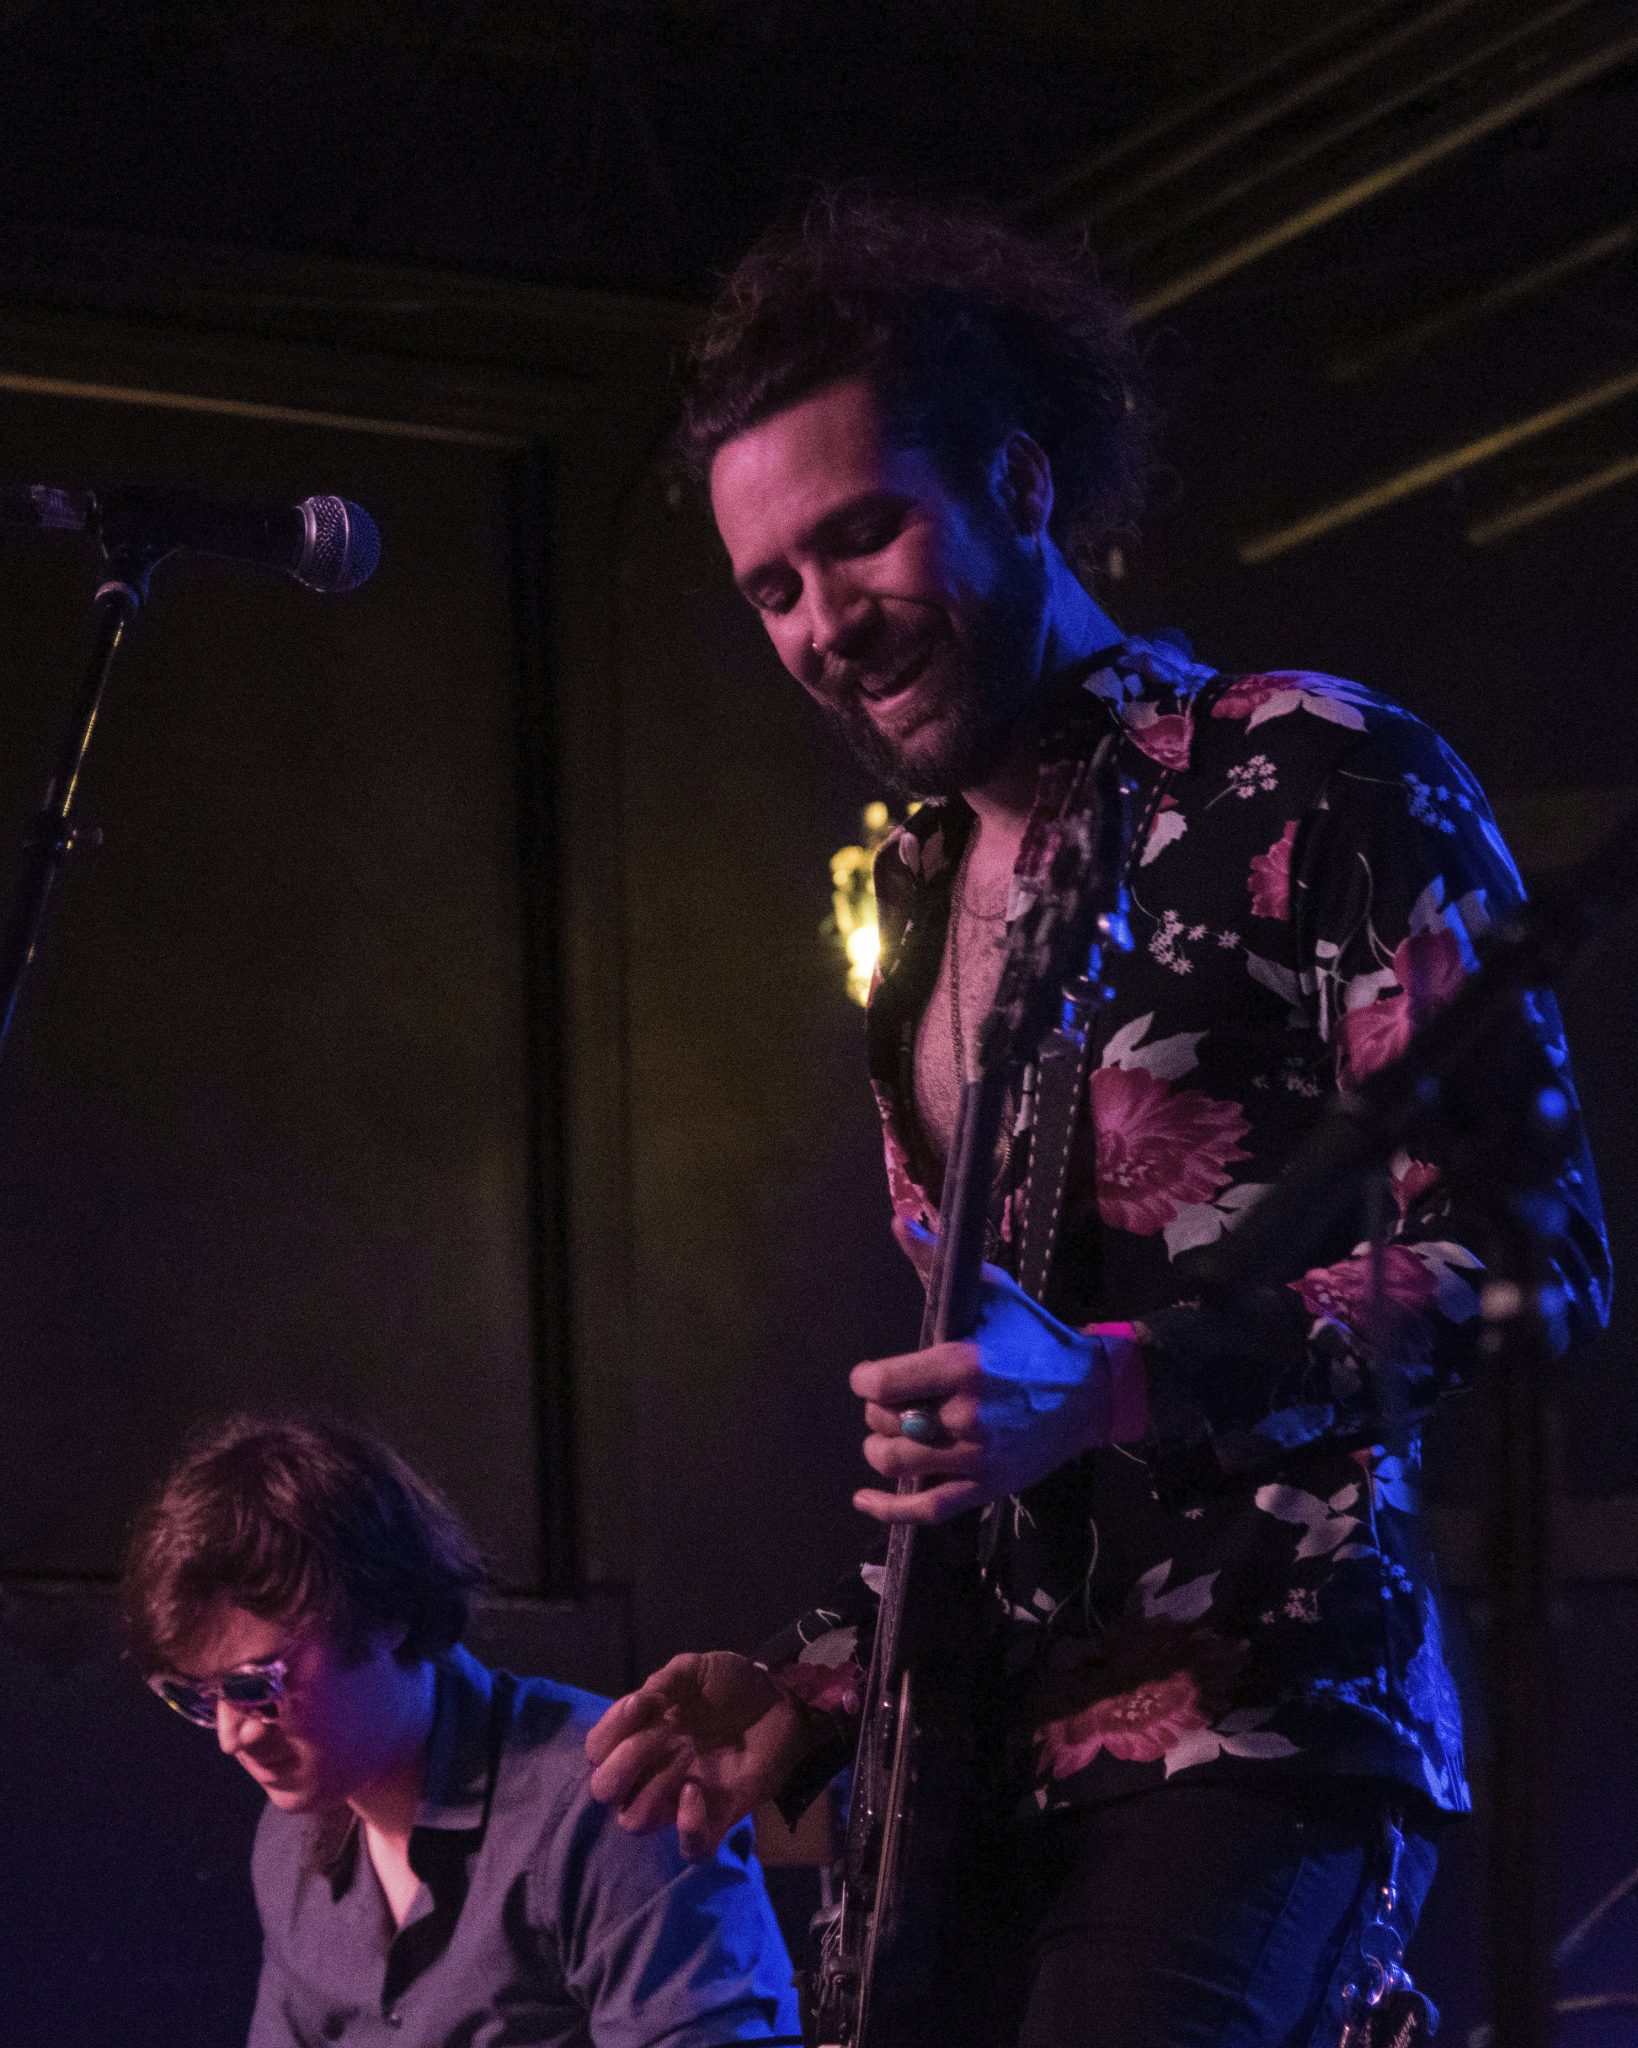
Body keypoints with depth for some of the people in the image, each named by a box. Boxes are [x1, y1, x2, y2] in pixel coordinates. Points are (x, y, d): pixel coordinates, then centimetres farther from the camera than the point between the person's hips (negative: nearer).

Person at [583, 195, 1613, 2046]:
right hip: (991, 1765, 7)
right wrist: (821, 1683, 14)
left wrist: (1120, 1389, -22)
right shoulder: (920, 901, 21)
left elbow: (1532, 1254, -10)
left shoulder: (1313, 781, -3)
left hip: (1251, 1732, -7)